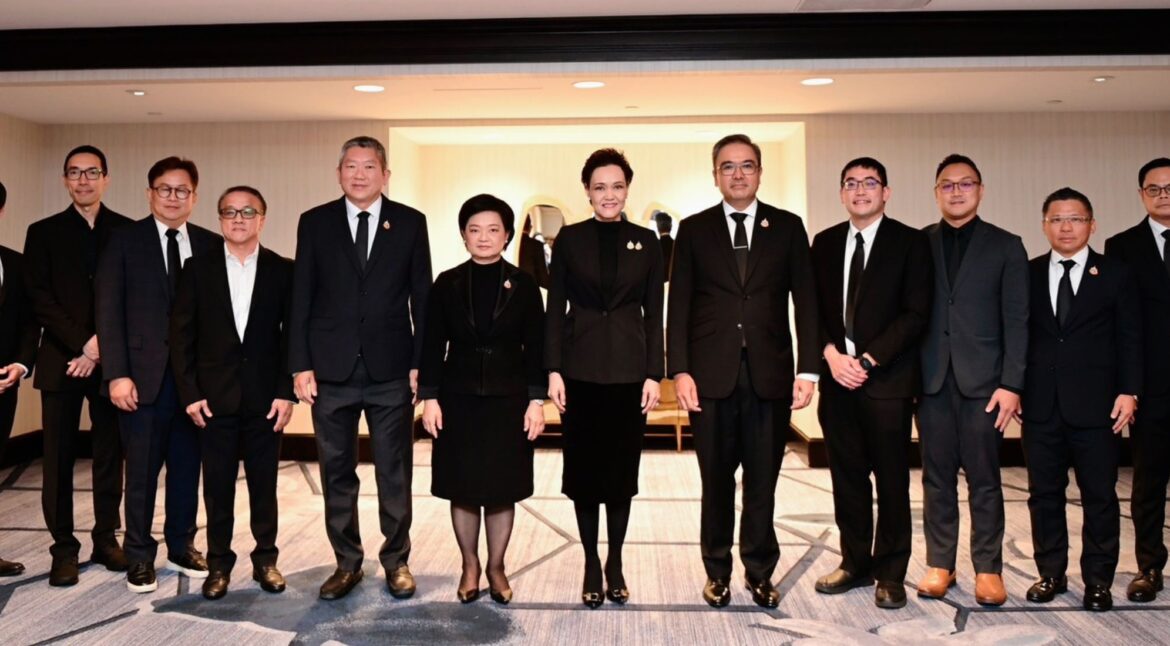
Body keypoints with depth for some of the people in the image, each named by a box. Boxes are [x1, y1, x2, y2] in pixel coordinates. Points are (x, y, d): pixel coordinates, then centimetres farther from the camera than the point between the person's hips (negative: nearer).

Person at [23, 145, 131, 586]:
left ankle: (106, 538, 18)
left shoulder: (128, 231, 6)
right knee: (59, 458, 3)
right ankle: (64, 548, 11)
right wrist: (83, 344, -12)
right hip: (62, 360, 0)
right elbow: (40, 300, -2)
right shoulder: (44, 232, 7)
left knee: (110, 454, 7)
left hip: (112, 360, 0)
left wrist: (102, 347, -11)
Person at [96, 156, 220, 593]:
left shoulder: (211, 245, 7)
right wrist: (116, 373, -11)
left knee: (187, 468, 11)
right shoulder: (124, 240, 1)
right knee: (142, 471, 6)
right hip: (144, 375, -2)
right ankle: (139, 556, 20)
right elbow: (108, 309, -4)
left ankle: (181, 547, 27)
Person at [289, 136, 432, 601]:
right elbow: (301, 298, 4)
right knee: (337, 472, 9)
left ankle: (396, 561, 22)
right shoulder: (315, 223, 5)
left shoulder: (410, 223, 4)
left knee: (394, 472, 7)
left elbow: (422, 298, 3)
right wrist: (300, 365, -2)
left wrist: (420, 363, -2)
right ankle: (347, 563, 24)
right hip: (331, 369, 1)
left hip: (391, 369, -1)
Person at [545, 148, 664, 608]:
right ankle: (592, 564, 20)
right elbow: (555, 308, 1)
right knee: (583, 466, 6)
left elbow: (654, 314, 4)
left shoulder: (646, 241, 5)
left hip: (629, 368, 1)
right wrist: (554, 370, -6)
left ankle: (616, 563, 23)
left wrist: (654, 374, -3)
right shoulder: (569, 239, 3)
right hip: (581, 368, 0)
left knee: (622, 466, 8)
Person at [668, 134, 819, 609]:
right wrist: (679, 371, -6)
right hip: (712, 373, 0)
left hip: (770, 373, 0)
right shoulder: (693, 230, 6)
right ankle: (717, 571, 24)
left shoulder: (787, 227, 7)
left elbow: (805, 301, 4)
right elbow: (679, 306, 3)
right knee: (716, 479, 9)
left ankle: (760, 572, 23)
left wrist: (807, 370, -3)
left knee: (763, 480, 8)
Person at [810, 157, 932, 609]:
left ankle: (890, 573, 15)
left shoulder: (910, 243, 0)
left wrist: (868, 360, -13)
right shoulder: (825, 243, 12)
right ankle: (855, 563, 22)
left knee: (891, 479, 3)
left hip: (887, 379, -3)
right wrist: (832, 354, -6)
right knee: (847, 477, 9)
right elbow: (813, 308, 10)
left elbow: (915, 314, -6)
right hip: (837, 377, 4)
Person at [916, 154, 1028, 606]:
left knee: (984, 479, 4)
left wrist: (1011, 384, -7)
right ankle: (939, 564, 18)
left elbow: (1016, 320, 1)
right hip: (932, 380, 1)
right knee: (937, 477, 7)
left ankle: (988, 568, 15)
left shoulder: (1005, 246, 6)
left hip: (982, 381, -1)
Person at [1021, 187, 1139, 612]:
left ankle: (1098, 580, 18)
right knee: (1044, 494, 9)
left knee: (1099, 496, 5)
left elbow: (1129, 338, 2)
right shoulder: (1028, 274, 7)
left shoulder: (1116, 275, 4)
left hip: (1095, 404, -1)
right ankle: (1051, 573, 22)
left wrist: (1128, 391, -6)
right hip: (1040, 404, 2)